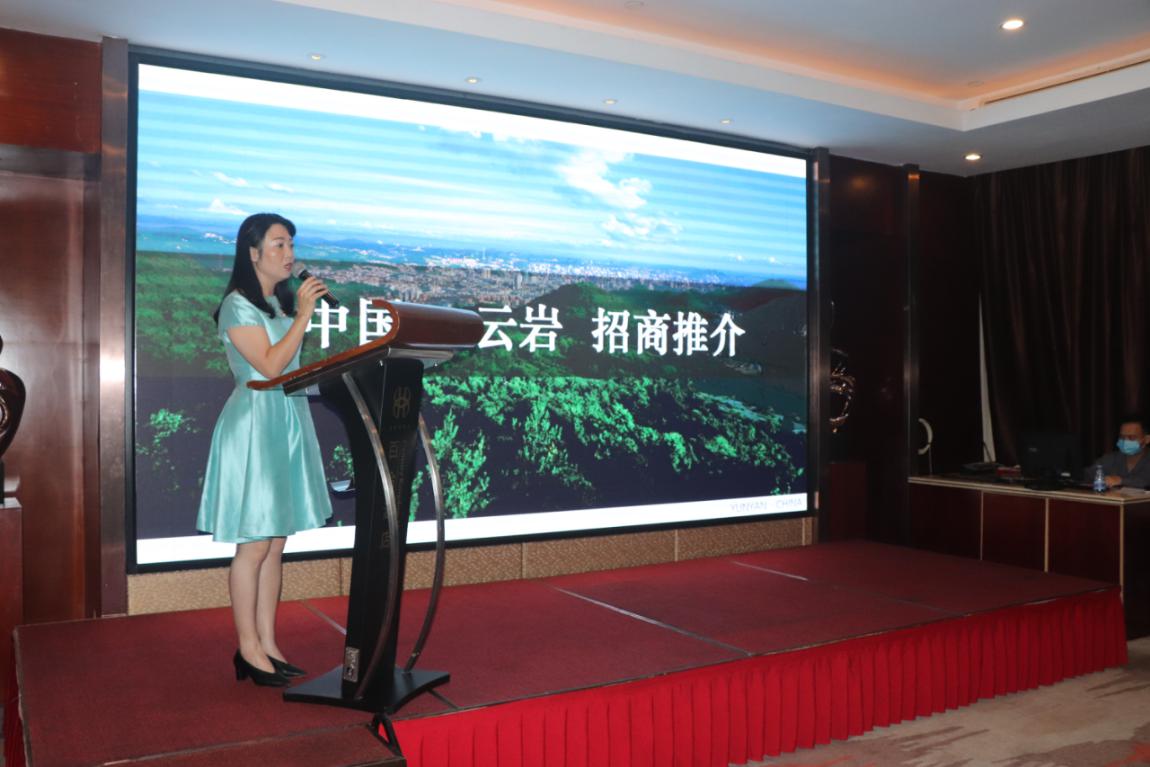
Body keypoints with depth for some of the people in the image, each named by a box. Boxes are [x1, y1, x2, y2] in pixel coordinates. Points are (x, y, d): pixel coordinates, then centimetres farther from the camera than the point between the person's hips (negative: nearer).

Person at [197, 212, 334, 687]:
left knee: (276, 544, 10)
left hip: (287, 425, 8)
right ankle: (248, 650, 10)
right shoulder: (237, 306, -9)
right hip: (254, 427, -8)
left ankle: (267, 644, 18)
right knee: (253, 546, -2)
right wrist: (304, 314, -18)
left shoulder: (281, 303, 14)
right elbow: (270, 366, -19)